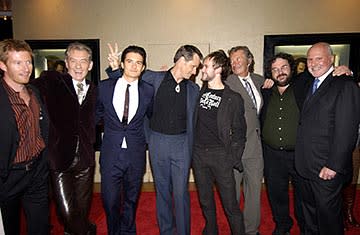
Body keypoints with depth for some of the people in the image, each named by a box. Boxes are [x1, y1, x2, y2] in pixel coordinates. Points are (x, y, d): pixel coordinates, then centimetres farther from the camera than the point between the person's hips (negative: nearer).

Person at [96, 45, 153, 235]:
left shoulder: (148, 90, 0)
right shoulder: (104, 86, 0)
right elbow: (97, 114, 13)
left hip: (136, 154, 1)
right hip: (110, 153, 0)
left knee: (132, 199, 16)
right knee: (110, 201, 3)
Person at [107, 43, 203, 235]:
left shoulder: (193, 89, 4)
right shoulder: (154, 79, -1)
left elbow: (193, 120, 10)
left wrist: (192, 148, 5)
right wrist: (115, 68, -8)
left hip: (181, 144, 0)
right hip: (157, 142, 0)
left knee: (181, 193, 1)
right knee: (162, 191, 13)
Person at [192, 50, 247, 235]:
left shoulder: (233, 98, -4)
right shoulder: (199, 92, 8)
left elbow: (239, 131, -2)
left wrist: (234, 159, -7)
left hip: (220, 155, -4)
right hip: (198, 153, 4)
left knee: (230, 204, 2)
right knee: (205, 201, 17)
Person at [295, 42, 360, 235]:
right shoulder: (310, 85, 13)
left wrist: (333, 165, -19)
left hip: (327, 168, -7)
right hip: (305, 166, 7)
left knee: (328, 215, 9)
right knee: (309, 211, 21)